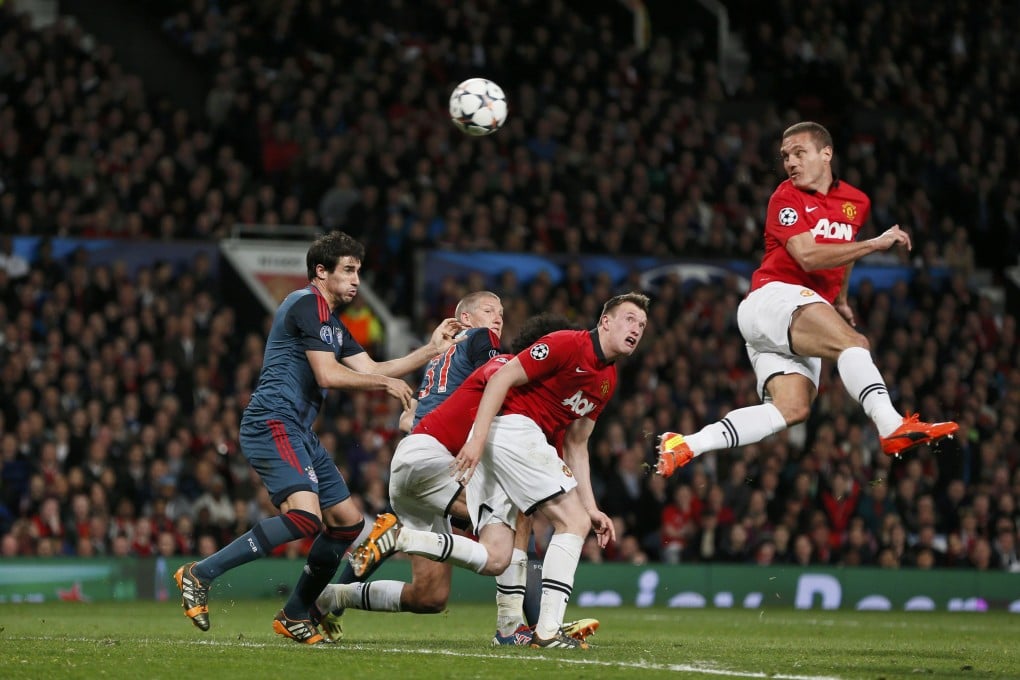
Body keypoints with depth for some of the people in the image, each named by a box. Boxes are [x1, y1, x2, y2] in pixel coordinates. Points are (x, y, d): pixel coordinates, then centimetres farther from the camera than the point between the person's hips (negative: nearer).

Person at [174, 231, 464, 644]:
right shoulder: (309, 304, -8)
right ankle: (199, 574, -25)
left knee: (348, 521, 11)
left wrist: (431, 350, 20)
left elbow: (371, 370, 23)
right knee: (304, 516, -28)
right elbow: (327, 375, -16)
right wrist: (386, 383, -6)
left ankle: (294, 616, 18)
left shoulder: (332, 322, 24)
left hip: (297, 432, 11)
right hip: (273, 424, -11)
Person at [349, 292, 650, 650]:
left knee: (493, 559, -2)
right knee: (573, 522, -10)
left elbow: (576, 445, 25)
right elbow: (501, 379, -13)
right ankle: (548, 630, -14)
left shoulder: (608, 380, 19)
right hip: (512, 428, -9)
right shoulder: (568, 344, -8)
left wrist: (591, 507, 19)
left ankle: (397, 536, -8)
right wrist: (478, 438, -22)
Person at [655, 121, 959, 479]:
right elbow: (809, 256, -16)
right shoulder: (786, 198, -2)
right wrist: (875, 244, -17)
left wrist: (841, 300, 41)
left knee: (792, 408, -15)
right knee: (852, 342, -31)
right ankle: (892, 427, -51)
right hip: (773, 297, -7)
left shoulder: (856, 202, 18)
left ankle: (685, 446, -17)